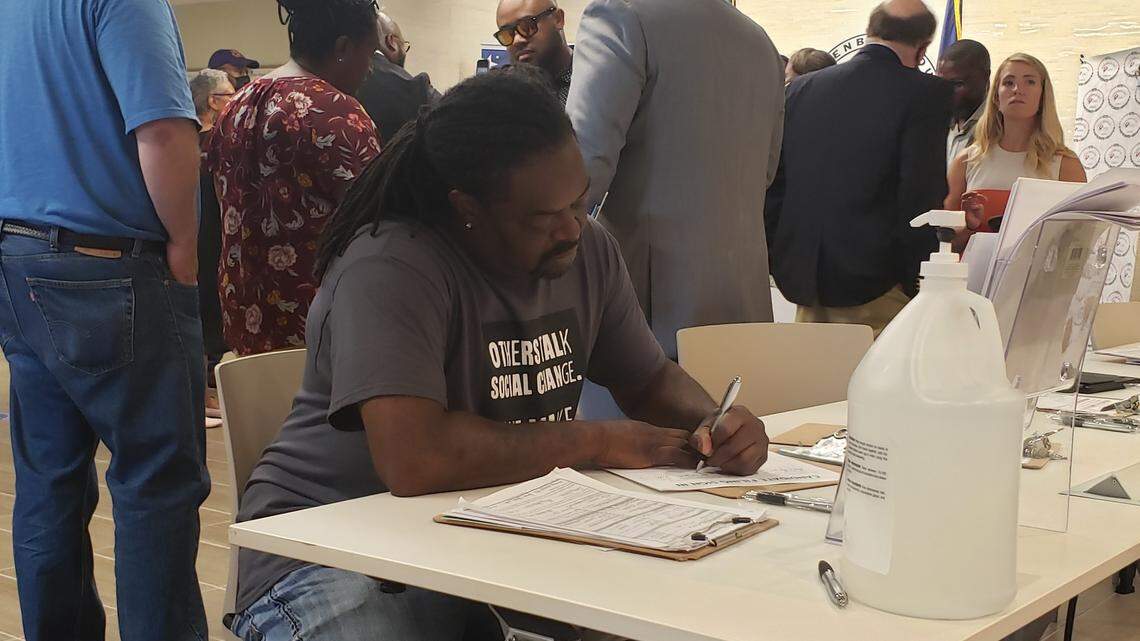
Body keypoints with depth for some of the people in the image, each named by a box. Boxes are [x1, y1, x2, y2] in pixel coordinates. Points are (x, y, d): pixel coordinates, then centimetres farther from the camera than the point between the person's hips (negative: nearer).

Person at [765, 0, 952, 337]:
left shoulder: (801, 88, 9)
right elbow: (923, 197, -12)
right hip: (875, 284, -5)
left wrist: (779, 265, 18)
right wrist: (919, 284, -5)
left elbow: (772, 186, 11)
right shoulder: (926, 93, -7)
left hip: (803, 282, 5)